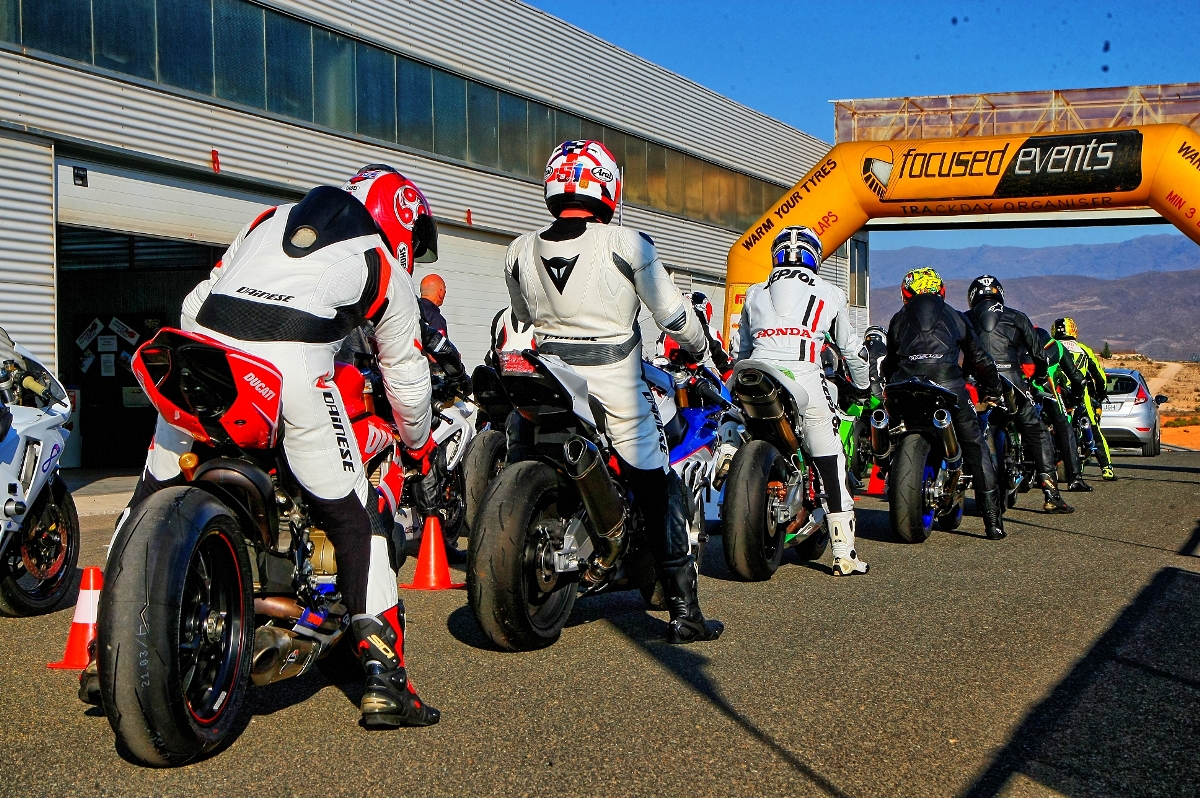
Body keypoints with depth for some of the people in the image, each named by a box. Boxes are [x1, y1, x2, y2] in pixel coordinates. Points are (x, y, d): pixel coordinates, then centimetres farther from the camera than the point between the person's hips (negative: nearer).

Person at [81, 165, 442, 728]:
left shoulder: (272, 220, 30)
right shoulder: (386, 268, 21)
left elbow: (195, 302, 30)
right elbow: (406, 379, 24)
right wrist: (419, 448, 41)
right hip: (293, 364, -4)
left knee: (153, 494, 20)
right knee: (354, 518, 6)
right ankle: (383, 679, 3)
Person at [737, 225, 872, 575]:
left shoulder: (754, 294, 25)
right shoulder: (829, 294, 19)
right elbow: (850, 350, 26)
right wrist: (863, 387, 40)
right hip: (805, 381, -3)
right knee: (832, 468, 3)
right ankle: (844, 554, 2)